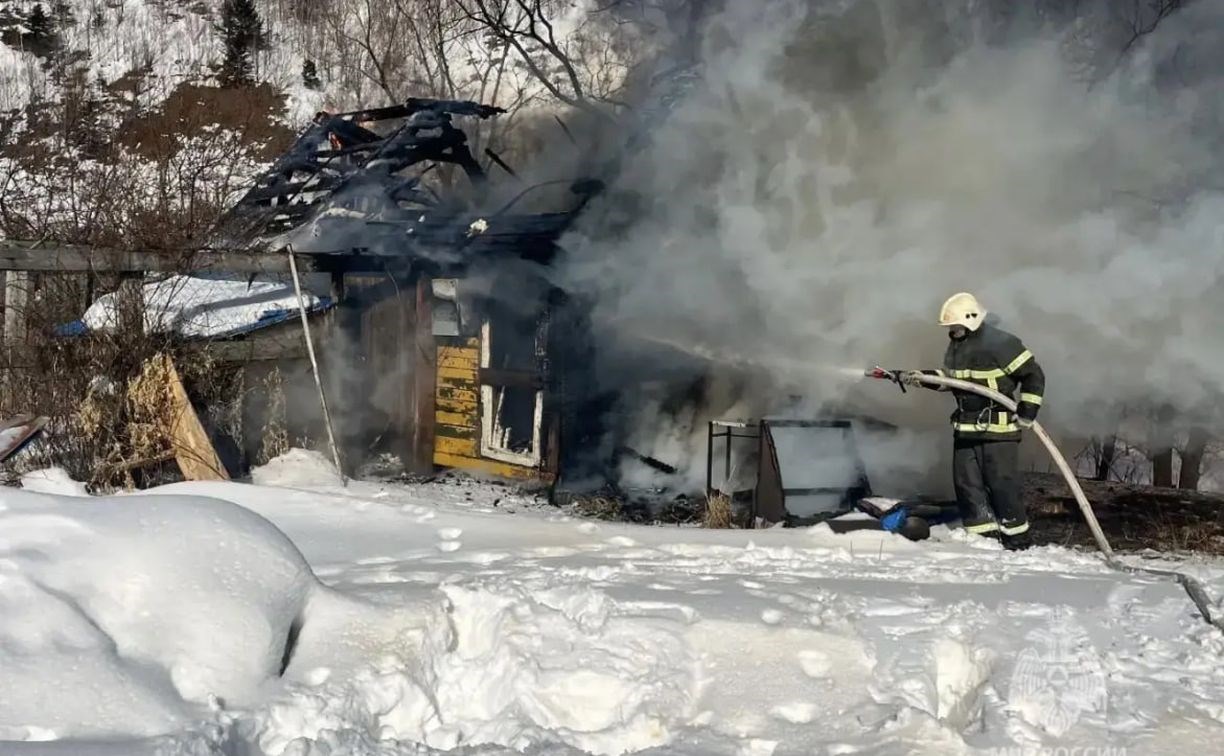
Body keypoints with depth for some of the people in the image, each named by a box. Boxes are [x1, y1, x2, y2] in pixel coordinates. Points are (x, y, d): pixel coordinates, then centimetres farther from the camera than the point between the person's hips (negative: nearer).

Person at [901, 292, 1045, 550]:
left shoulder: (1000, 343, -15)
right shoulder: (955, 347, 10)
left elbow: (1033, 375, -12)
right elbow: (949, 379, 25)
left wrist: (1027, 411, -15)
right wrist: (923, 377, 8)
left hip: (998, 426, -8)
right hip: (965, 426, 8)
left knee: (1001, 482, -6)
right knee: (966, 482, 5)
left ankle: (1017, 537, 5)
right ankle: (983, 533, 13)